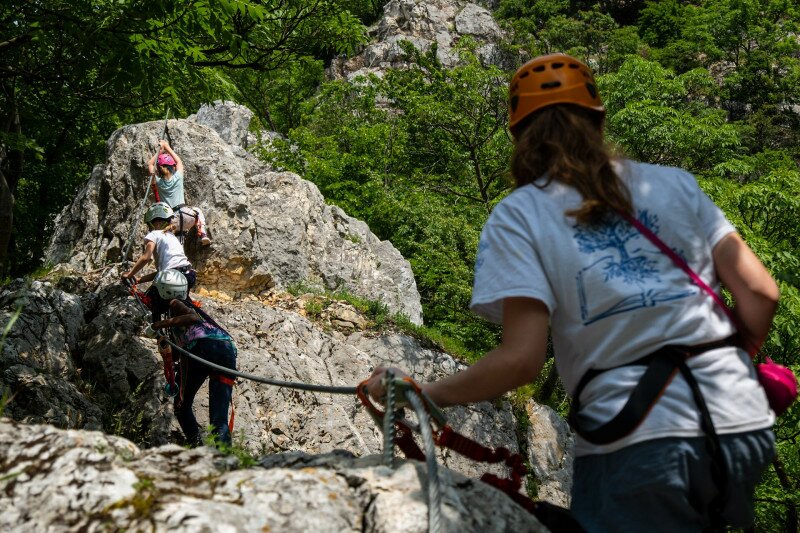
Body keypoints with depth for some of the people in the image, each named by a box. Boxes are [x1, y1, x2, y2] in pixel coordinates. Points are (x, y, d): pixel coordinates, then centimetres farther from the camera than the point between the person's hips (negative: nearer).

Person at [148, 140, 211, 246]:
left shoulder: (158, 182, -1)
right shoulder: (178, 177, -1)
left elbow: (150, 164, 17)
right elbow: (179, 161, 19)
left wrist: (160, 151, 21)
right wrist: (167, 147, 27)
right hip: (186, 216, 1)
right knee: (198, 211, 32)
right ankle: (202, 234, 15)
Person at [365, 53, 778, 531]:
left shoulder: (517, 217, -1)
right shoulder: (675, 184, 9)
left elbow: (521, 360, -12)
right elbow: (761, 294, 5)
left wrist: (418, 394, 0)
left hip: (637, 444, -5)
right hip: (745, 425, 5)